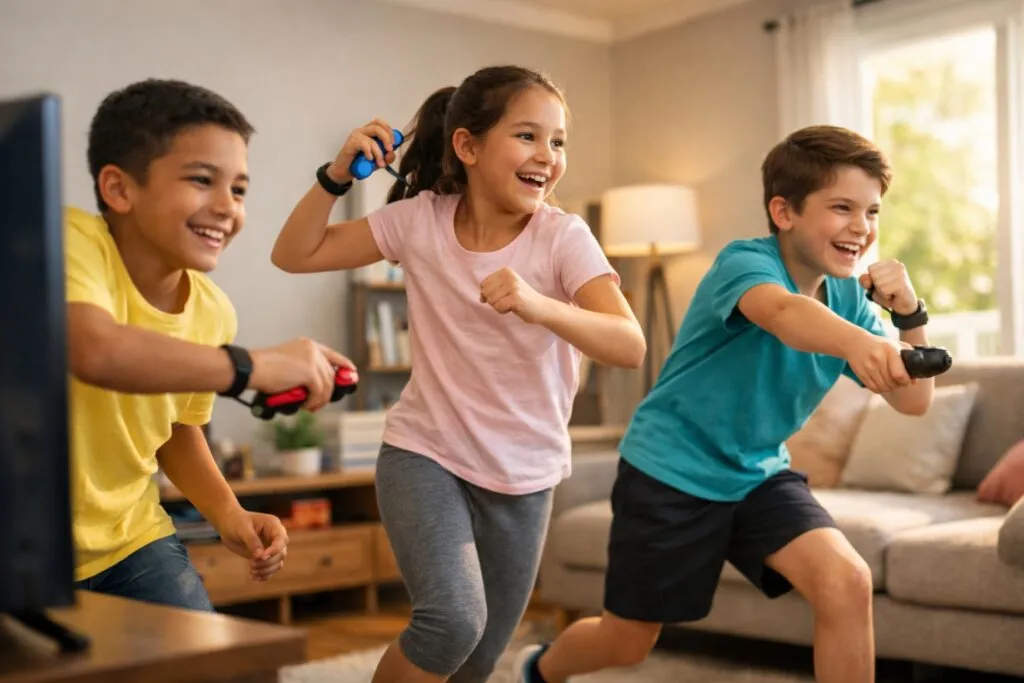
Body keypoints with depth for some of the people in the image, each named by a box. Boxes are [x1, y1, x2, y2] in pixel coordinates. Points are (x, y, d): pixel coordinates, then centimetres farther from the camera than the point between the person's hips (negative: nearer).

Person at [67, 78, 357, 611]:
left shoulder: (212, 312, -5)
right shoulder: (73, 241, -23)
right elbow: (92, 350, -44)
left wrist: (227, 514, -5)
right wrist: (253, 366, -38)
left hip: (126, 538, 5)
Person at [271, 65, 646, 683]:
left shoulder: (564, 237, -16)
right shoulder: (419, 220, -9)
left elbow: (631, 346, -29)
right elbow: (295, 255, -2)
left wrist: (539, 306, -46)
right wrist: (339, 173, -16)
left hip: (524, 475, 1)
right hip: (425, 454, -1)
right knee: (454, 619, -24)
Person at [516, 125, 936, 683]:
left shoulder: (850, 298, -4)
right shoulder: (745, 262, -22)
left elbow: (913, 402, -7)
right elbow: (784, 312, -47)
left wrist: (910, 315, -23)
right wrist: (856, 342, -67)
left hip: (759, 474, 5)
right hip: (671, 471, -5)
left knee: (847, 582, -20)